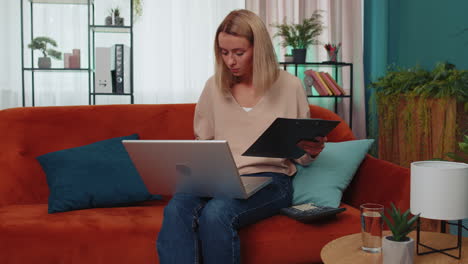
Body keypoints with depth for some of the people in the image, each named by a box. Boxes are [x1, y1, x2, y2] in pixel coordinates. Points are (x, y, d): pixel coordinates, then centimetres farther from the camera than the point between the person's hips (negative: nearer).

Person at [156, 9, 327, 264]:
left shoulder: (289, 86, 5)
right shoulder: (214, 86, 12)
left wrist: (312, 151, -12)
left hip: (269, 179, -2)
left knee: (216, 213, -34)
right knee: (176, 209, -32)